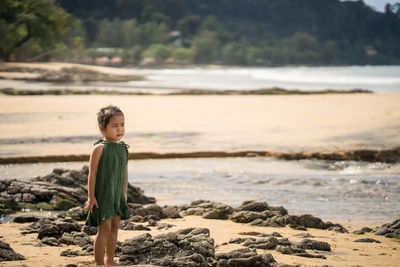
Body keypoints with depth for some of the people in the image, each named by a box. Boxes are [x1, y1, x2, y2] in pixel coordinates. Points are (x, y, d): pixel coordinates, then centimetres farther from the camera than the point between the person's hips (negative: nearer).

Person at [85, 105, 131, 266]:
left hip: (118, 195, 7)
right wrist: (91, 196, -14)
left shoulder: (123, 148, 5)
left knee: (114, 227, 13)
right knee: (104, 229, -5)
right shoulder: (99, 148, -15)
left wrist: (125, 192, 17)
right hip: (103, 195, -7)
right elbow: (92, 173, -13)